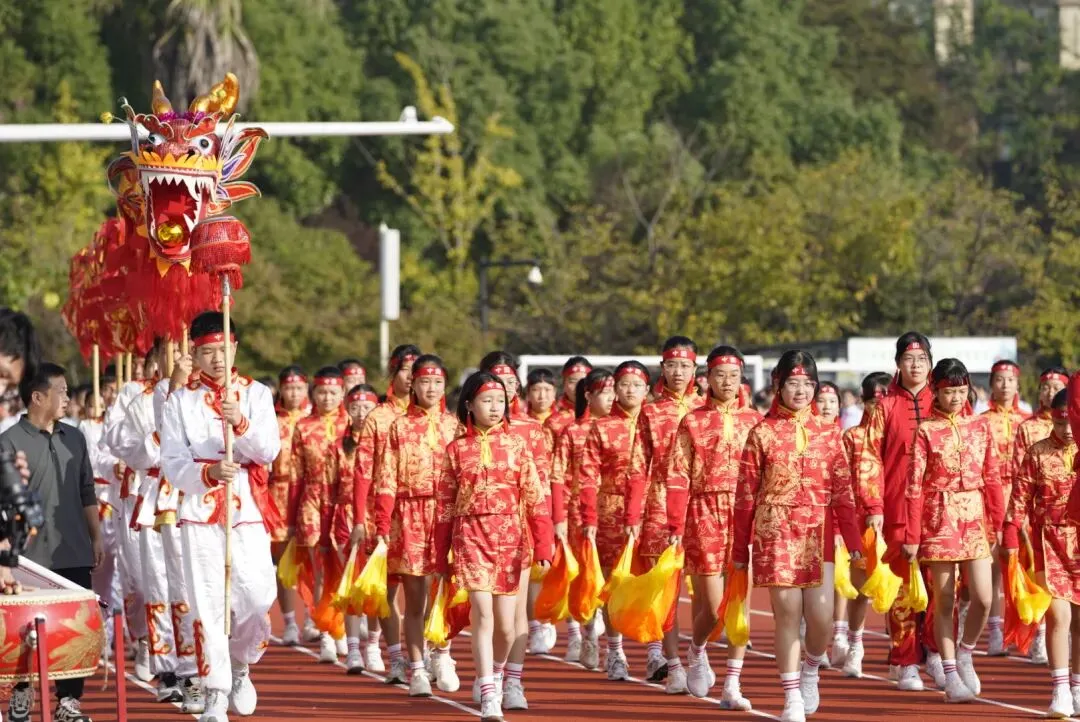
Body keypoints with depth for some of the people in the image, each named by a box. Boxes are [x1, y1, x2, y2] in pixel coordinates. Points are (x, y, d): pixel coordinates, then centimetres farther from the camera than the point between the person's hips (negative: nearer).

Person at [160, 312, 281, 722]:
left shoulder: (256, 395, 7)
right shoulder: (180, 402, 4)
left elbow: (270, 450, -6)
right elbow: (172, 464, -3)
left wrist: (241, 424, -23)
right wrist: (208, 473, -22)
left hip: (248, 512, 1)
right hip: (199, 515, -1)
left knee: (258, 598, -6)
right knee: (208, 606, -4)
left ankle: (240, 666, 22)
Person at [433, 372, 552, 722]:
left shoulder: (516, 444, 4)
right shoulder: (457, 449, 4)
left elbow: (535, 496, 1)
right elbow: (444, 504, 7)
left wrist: (543, 546, -7)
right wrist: (441, 558, 6)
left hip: (512, 539, 1)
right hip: (471, 538, -1)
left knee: (507, 624, 6)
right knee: (483, 615, -13)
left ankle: (495, 672, 36)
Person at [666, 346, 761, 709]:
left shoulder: (754, 421, 7)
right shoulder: (693, 423, 2)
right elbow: (678, 478, -1)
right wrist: (676, 527, -7)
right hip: (705, 516, -2)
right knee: (712, 607, -3)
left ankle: (732, 687, 2)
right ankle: (696, 650, 30)